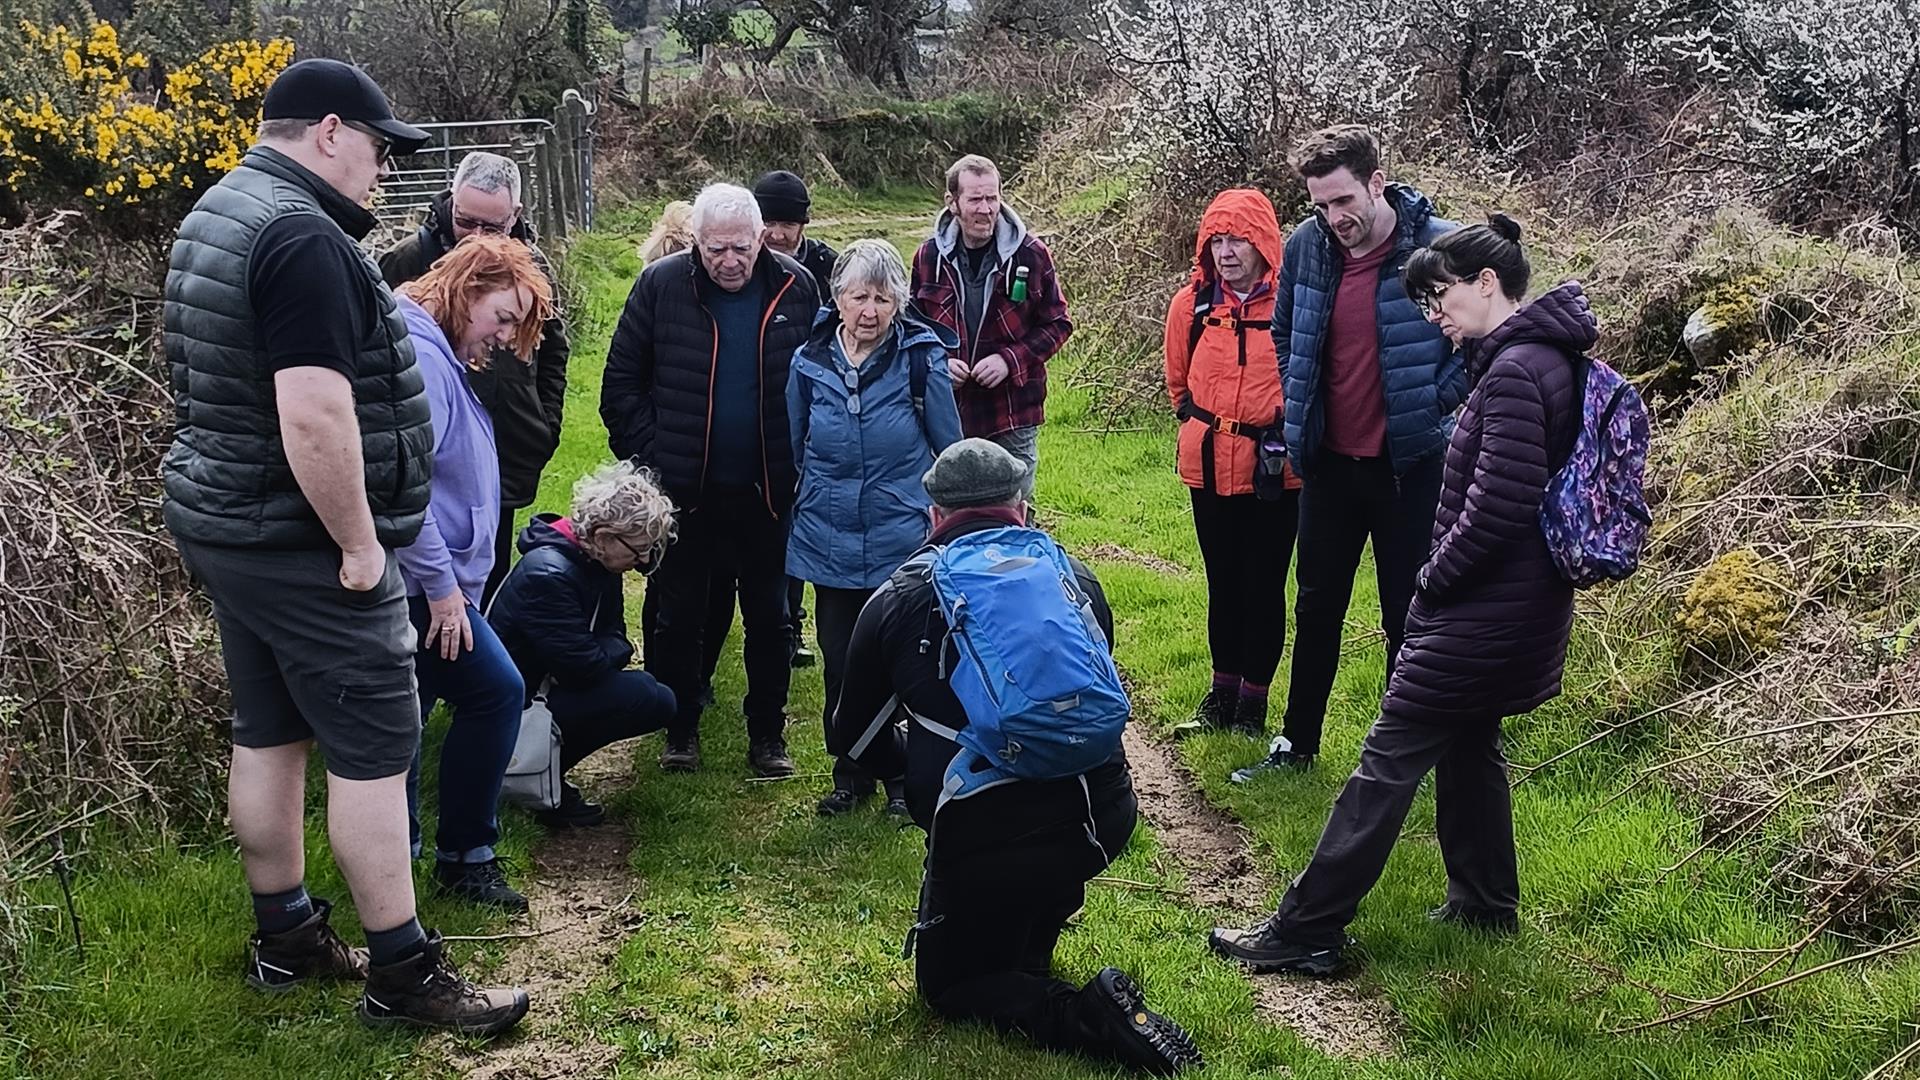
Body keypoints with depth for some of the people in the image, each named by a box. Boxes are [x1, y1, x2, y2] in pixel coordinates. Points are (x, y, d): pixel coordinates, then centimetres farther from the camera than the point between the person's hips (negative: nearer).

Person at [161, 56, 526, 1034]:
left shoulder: (217, 215, 12)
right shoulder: (303, 237, -21)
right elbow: (314, 415, -28)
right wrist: (359, 546, -19)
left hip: (222, 525, 10)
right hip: (303, 545, -10)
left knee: (268, 733, 17)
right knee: (374, 749, -3)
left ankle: (285, 938, 29)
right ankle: (403, 975, 6)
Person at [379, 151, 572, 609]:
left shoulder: (533, 265, 5)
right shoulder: (407, 260, -8)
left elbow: (553, 351, 17)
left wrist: (546, 426, 10)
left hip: (507, 463, 4)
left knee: (490, 584, 15)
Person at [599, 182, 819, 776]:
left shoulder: (795, 288, -3)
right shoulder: (661, 285, -6)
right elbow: (621, 382, -1)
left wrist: (804, 465, -4)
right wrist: (649, 459, -8)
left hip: (767, 489, 1)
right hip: (682, 489, 0)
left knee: (769, 616, 11)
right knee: (676, 615, 10)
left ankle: (768, 733, 25)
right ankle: (680, 728, 26)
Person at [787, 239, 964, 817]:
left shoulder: (921, 358, -9)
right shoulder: (809, 363, -3)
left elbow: (950, 449, 3)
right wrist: (802, 516, 20)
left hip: (904, 545, -2)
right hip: (830, 546, 2)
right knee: (841, 668, 10)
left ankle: (904, 777, 24)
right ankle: (851, 774, 28)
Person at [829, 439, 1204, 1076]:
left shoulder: (897, 598, 4)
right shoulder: (1076, 578, 10)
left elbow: (855, 739, 14)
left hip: (984, 843, -4)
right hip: (1102, 820, 5)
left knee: (947, 985, 19)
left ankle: (1088, 1018, -6)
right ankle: (1030, 950, 34)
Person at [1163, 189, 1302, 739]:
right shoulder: (1192, 303, -1)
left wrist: (1287, 433, 3)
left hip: (1276, 470, -3)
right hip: (1210, 466, 3)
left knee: (1265, 585, 5)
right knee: (1223, 582, 15)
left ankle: (1253, 699, 19)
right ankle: (1222, 691, 28)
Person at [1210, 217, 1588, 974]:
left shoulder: (1514, 371, -20)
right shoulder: (1545, 359, 11)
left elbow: (1496, 508, -25)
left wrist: (1431, 582, -11)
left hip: (1481, 616, -10)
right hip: (1520, 608, 10)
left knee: (1388, 763, -6)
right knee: (1468, 746, 22)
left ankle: (1305, 932, 0)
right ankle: (1486, 903, 35)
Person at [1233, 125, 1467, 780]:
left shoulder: (1439, 247, -15)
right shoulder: (1306, 247, -1)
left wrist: (1436, 407, -9)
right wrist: (1298, 416, 9)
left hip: (1409, 465, -4)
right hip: (1329, 462, 4)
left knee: (1408, 617, 7)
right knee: (1317, 608, 16)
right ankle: (1296, 744, 30)